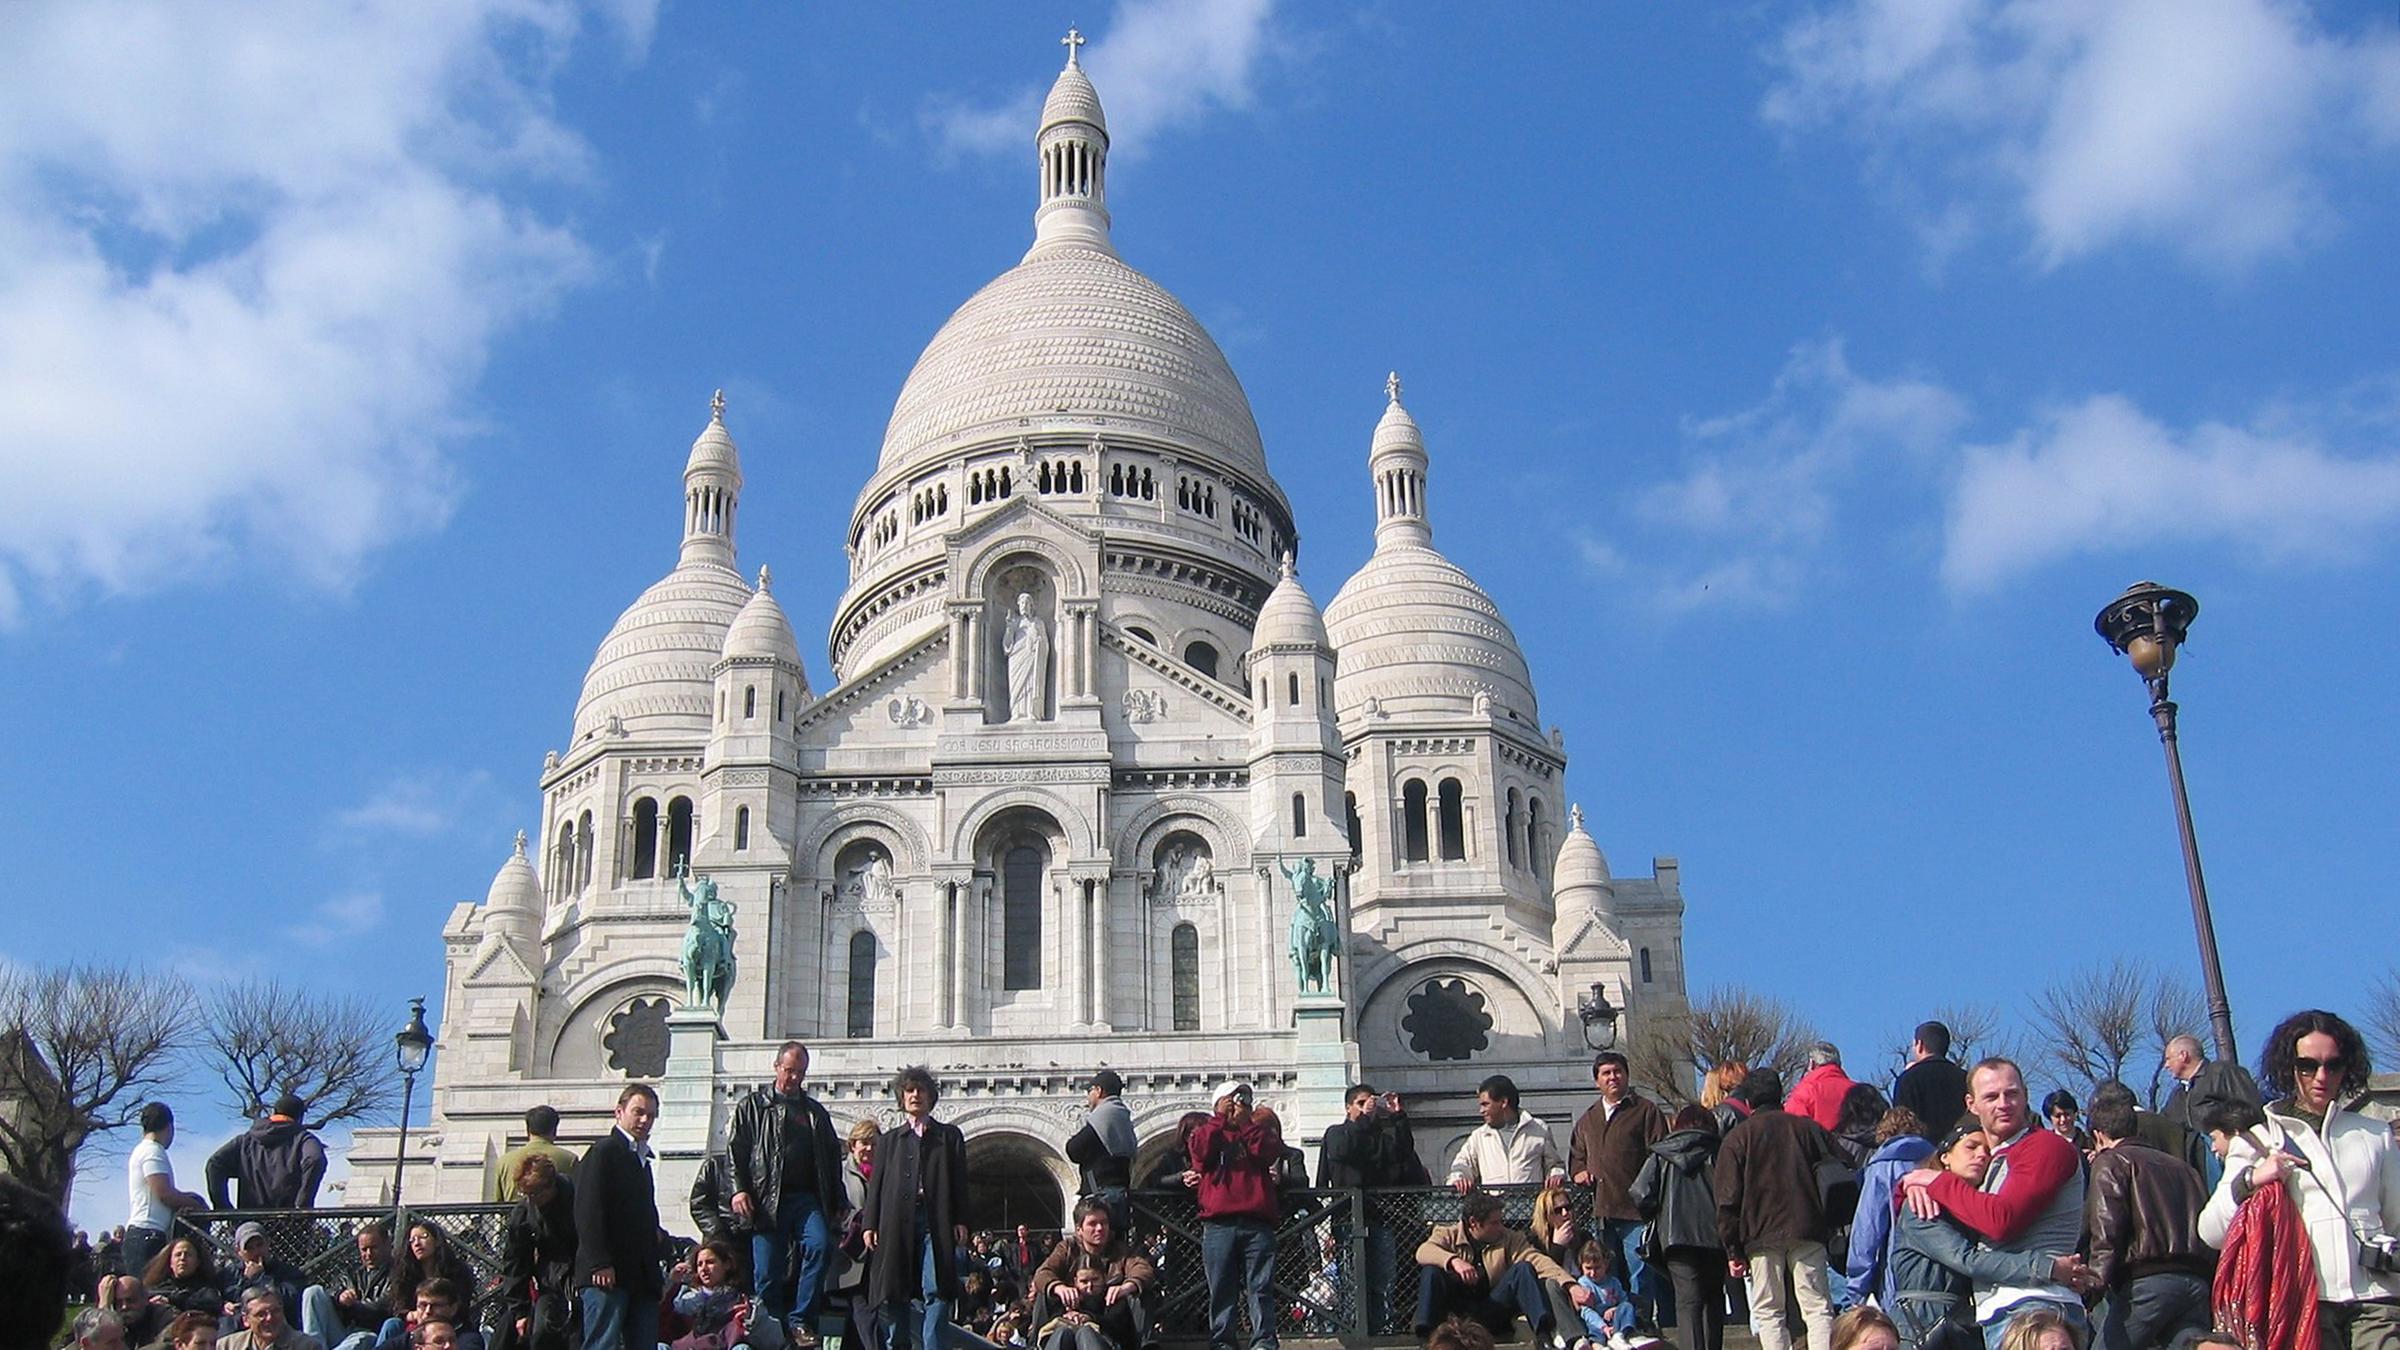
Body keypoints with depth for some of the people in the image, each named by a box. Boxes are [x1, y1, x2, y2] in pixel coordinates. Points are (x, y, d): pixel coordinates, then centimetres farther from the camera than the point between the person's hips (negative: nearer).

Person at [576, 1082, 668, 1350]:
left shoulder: (643, 1160, 24)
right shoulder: (603, 1151, -2)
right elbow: (587, 1211, -12)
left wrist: (657, 1272, 15)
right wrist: (600, 1264, -20)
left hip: (642, 1277, 8)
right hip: (608, 1273, -8)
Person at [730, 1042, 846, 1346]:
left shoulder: (815, 1112, 20)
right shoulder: (752, 1107, 12)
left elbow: (832, 1158, 21)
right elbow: (735, 1150, 5)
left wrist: (836, 1204, 14)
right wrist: (739, 1189, -9)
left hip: (806, 1198, 2)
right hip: (767, 1201, -1)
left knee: (819, 1244, -24)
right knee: (768, 1273, -3)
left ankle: (800, 1320, -19)